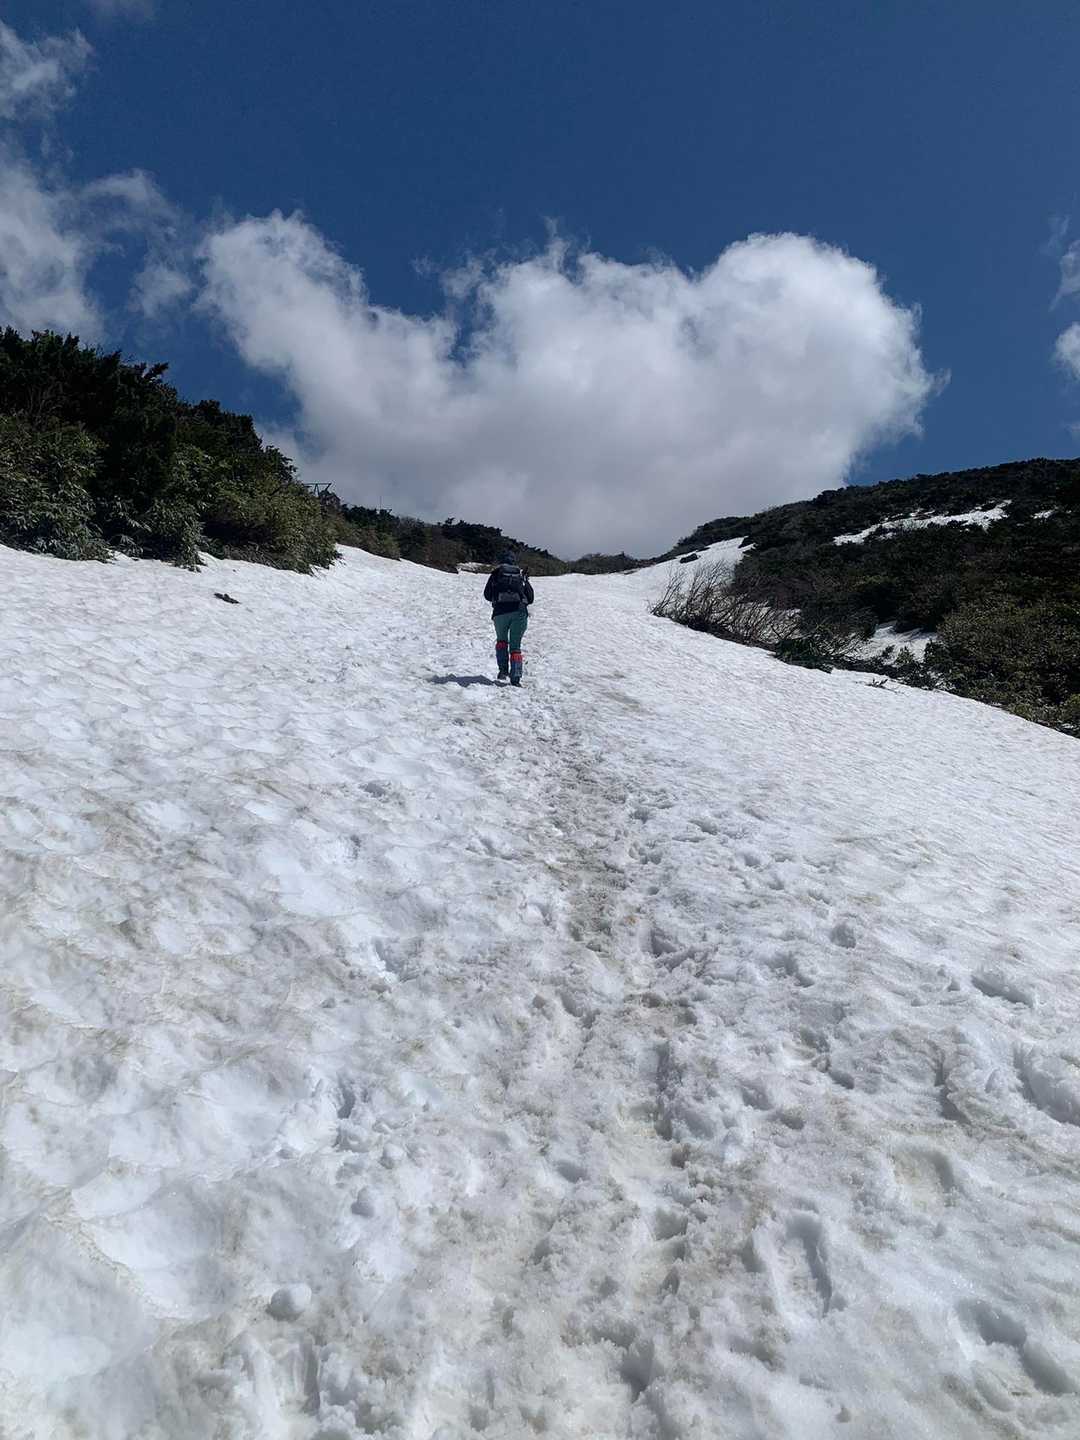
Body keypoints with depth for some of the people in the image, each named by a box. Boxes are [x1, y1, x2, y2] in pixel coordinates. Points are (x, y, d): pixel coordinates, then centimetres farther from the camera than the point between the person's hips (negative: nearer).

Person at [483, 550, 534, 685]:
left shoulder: (496, 573, 12)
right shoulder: (521, 575, 15)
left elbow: (487, 595, 14)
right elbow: (531, 598, 17)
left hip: (500, 612, 0)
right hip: (520, 612, 1)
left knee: (501, 640, 23)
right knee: (515, 645, 7)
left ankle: (503, 669, 7)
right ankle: (515, 676, -8)